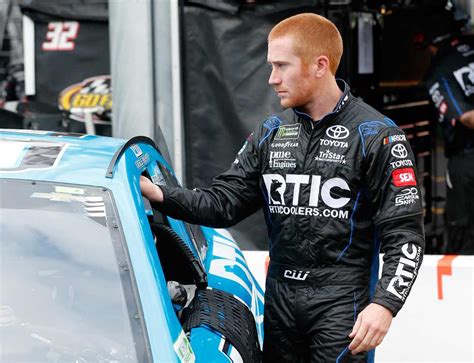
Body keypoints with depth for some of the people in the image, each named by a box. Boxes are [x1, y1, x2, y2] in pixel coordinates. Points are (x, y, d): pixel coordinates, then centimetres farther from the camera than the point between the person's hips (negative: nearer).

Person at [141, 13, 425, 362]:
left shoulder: (376, 136, -6)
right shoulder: (269, 133, 10)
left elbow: (405, 233, -9)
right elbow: (224, 202, 9)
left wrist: (385, 304, -21)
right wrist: (160, 195, -7)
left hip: (340, 304, -5)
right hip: (279, 299, 5)